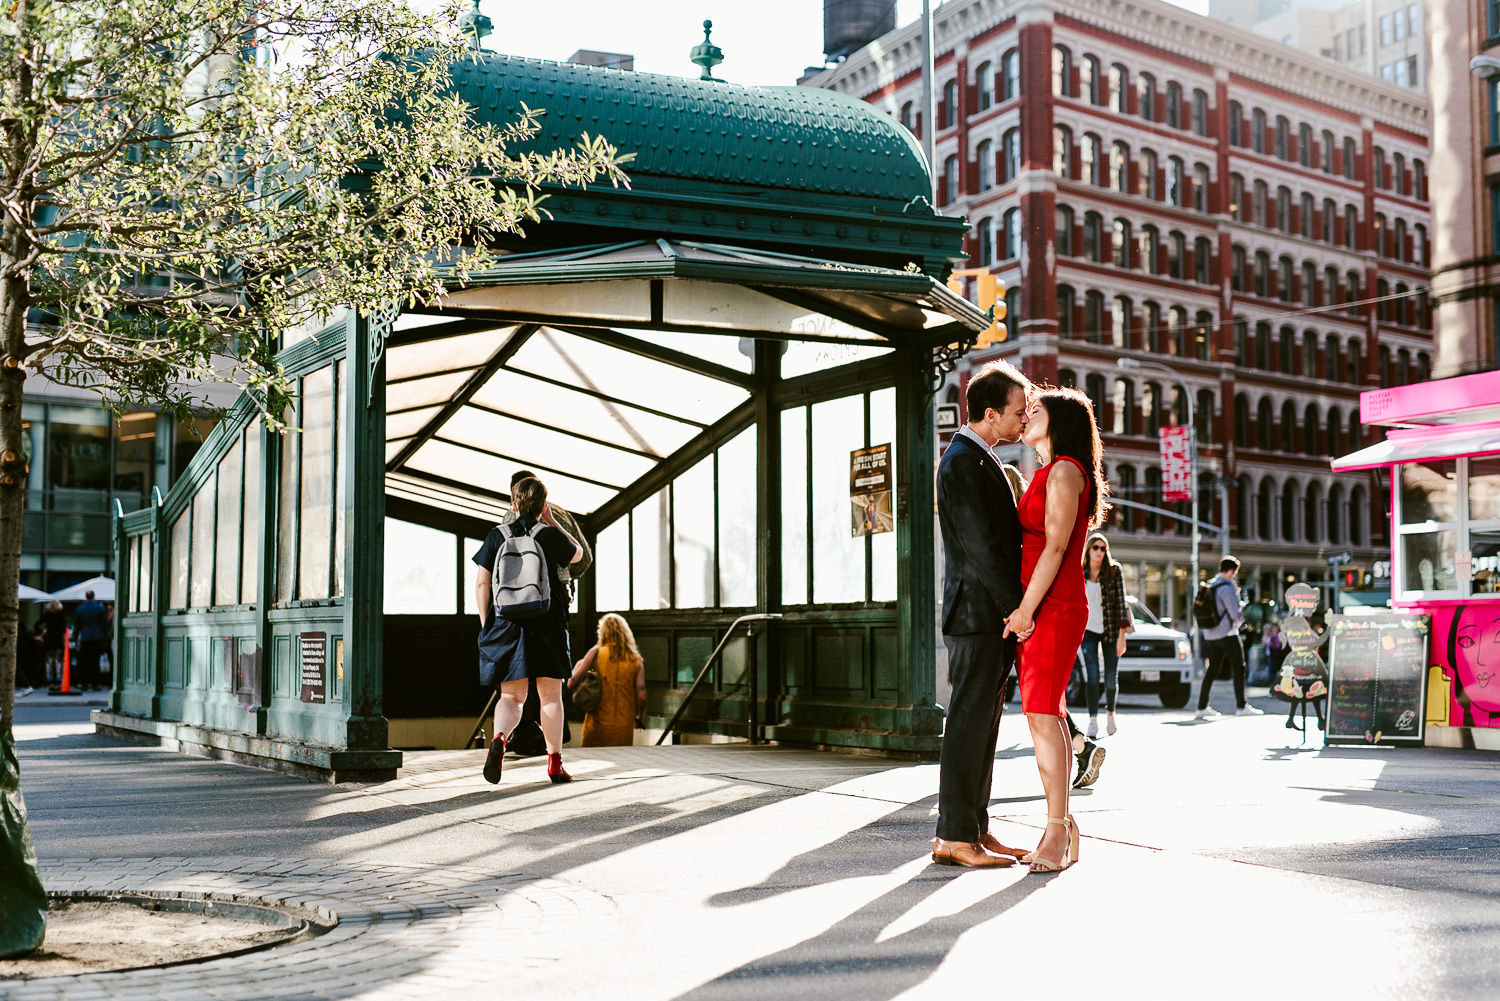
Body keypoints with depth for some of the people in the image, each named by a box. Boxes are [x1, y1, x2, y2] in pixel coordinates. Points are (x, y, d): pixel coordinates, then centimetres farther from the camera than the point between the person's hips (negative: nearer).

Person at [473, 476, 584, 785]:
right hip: (547, 625, -1)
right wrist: (551, 522, 20)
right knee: (551, 694, 10)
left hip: (506, 624, 1)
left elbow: (481, 583, 1)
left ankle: (499, 739, -25)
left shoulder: (496, 536, 2)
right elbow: (577, 554, 20)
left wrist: (485, 625, 8)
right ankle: (555, 763, 11)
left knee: (511, 696, 5)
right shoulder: (550, 535, -1)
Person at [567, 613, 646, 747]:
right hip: (624, 728, 1)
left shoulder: (595, 653, -2)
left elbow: (571, 685, -3)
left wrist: (577, 667, 17)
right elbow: (641, 696, -3)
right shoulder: (636, 660, 3)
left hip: (596, 725, -1)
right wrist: (640, 718, 16)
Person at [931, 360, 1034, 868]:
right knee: (968, 724, -6)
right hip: (978, 613, -10)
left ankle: (975, 829, 18)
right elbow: (982, 547, -18)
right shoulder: (963, 463, -14)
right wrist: (1017, 610, -13)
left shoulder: (983, 460, 18)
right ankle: (954, 836, 0)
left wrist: (1017, 608, 10)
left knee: (983, 725, 12)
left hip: (995, 615, 10)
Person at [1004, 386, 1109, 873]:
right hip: (1035, 610, 9)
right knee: (1048, 717, 7)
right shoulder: (1045, 476, 22)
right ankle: (1063, 828, 11)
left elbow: (1056, 546, -15)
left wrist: (1027, 608, -17)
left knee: (1042, 715, -12)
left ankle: (1057, 831, -10)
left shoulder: (1065, 471, -7)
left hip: (1053, 608, -9)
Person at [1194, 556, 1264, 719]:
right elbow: (1236, 613, -18)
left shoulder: (1209, 586, 11)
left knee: (1212, 670, 10)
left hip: (1210, 634, 8)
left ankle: (1202, 707, 7)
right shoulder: (1226, 587, -15)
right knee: (1239, 669, 2)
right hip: (1227, 633, -8)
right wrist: (1242, 618, 4)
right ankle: (1241, 706, 4)